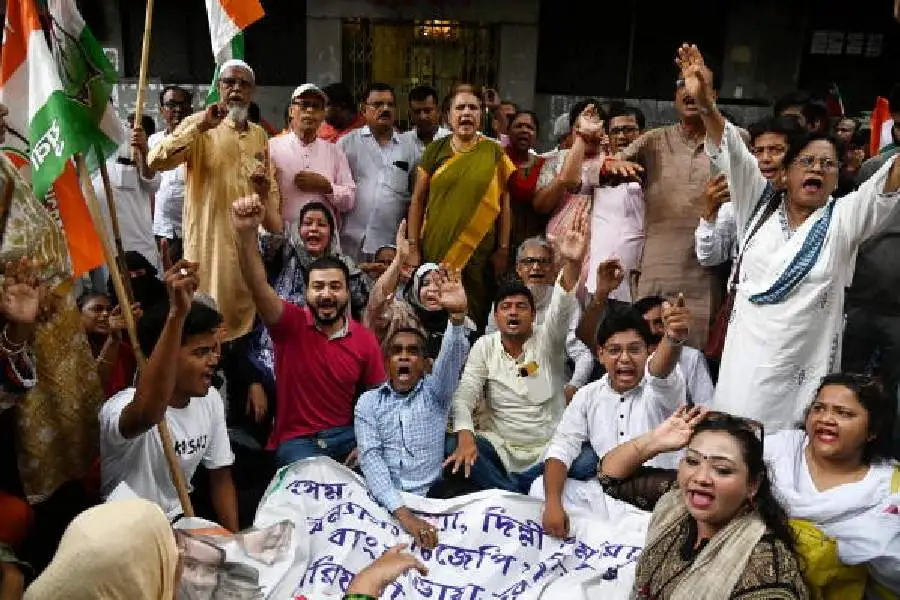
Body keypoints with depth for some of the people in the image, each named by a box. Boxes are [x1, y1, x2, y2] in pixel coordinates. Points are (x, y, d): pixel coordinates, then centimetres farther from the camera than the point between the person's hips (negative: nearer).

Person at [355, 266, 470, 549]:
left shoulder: (435, 391, 9)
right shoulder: (368, 402, 8)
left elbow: (453, 357, -11)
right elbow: (370, 457, -4)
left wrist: (457, 315, -33)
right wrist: (403, 513, -20)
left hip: (431, 496, 1)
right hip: (386, 501, 0)